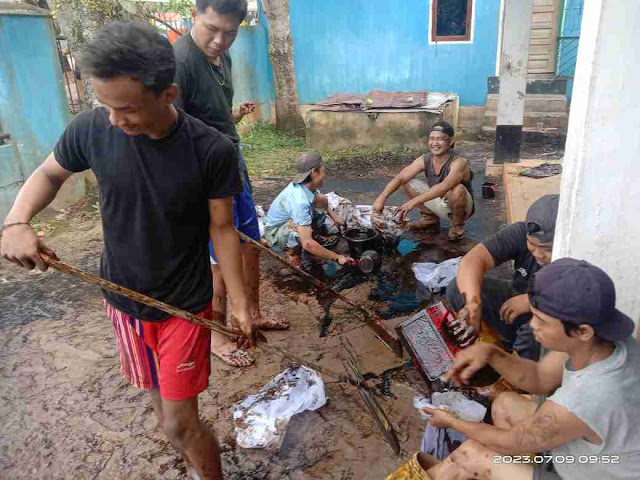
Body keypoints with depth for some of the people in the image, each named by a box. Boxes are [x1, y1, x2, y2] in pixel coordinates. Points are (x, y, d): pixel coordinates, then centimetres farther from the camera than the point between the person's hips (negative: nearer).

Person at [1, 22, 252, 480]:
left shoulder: (212, 150, -21)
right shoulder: (91, 129, -13)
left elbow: (222, 228, -10)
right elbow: (49, 173, 6)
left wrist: (241, 304, -10)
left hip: (185, 305, -3)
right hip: (124, 300, 4)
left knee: (180, 423, 2)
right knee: (161, 402, 21)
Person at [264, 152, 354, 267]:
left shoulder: (305, 185, -11)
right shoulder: (300, 201, -36)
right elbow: (307, 244, -40)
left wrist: (333, 216, 4)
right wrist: (336, 257, -32)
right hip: (275, 235, -8)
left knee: (322, 200, 3)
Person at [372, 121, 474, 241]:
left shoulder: (459, 161, -29)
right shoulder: (425, 160, -13)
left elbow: (444, 187, -46)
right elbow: (400, 178, -20)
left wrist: (414, 202, -53)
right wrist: (382, 198, -36)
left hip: (460, 206, -5)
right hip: (439, 204, 5)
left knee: (457, 189, -38)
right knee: (407, 182, -6)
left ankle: (457, 225, -8)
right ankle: (429, 217, 10)